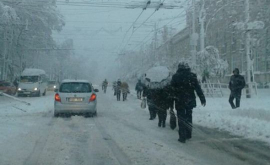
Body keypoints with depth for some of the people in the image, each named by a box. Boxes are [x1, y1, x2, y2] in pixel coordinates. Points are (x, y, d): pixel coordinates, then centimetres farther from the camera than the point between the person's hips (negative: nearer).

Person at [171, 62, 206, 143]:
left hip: (179, 101, -3)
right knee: (189, 117, 17)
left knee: (181, 119, 3)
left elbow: (171, 89, -2)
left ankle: (182, 137, 0)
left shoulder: (175, 77, -5)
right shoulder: (192, 76, 0)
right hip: (190, 101, 3)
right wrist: (202, 99, 3)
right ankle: (188, 135, 25)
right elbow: (198, 88, 0)